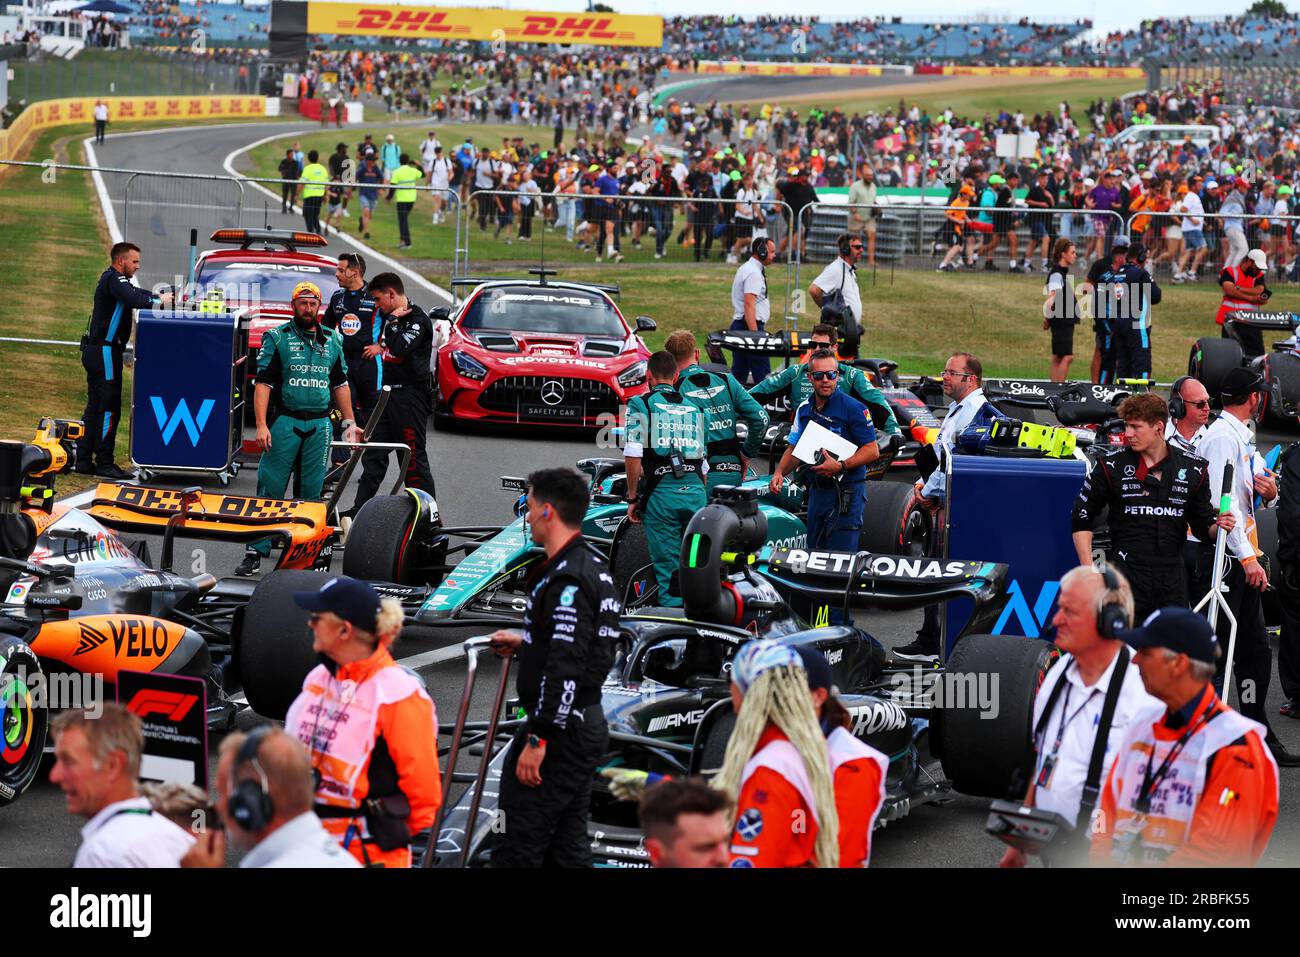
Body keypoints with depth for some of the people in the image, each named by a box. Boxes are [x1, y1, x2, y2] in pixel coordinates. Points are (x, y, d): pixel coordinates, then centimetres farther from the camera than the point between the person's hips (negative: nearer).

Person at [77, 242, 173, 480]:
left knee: (94, 407, 12)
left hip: (94, 352, 10)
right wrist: (159, 301, -16)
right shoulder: (114, 279, -14)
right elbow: (134, 299, -29)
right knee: (109, 408, -8)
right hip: (104, 351, -10)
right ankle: (104, 463, -6)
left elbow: (137, 293, 17)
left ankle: (84, 460, 14)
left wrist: (161, 297, 2)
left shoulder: (112, 279, 18)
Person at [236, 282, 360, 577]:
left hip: (320, 425, 4)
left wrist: (350, 423, 17)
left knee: (312, 491, 6)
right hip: (285, 422, -4)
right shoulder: (277, 337, 1)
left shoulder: (333, 340, 14)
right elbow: (263, 383, -4)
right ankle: (255, 552, -5)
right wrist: (261, 425, -13)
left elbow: (340, 384, 21)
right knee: (270, 488, -6)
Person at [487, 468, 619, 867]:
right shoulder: (595, 568, 13)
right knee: (569, 846, 14)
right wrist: (525, 643, 26)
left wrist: (538, 739, -24)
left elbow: (565, 670, -25)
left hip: (560, 729, -11)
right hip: (588, 725, 11)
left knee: (518, 848, -8)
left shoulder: (567, 580, -20)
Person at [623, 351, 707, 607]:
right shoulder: (693, 407, 18)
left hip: (661, 492, -4)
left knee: (668, 569, -1)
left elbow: (633, 455, -7)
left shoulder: (641, 404, 3)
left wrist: (632, 498, 0)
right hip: (696, 490, 4)